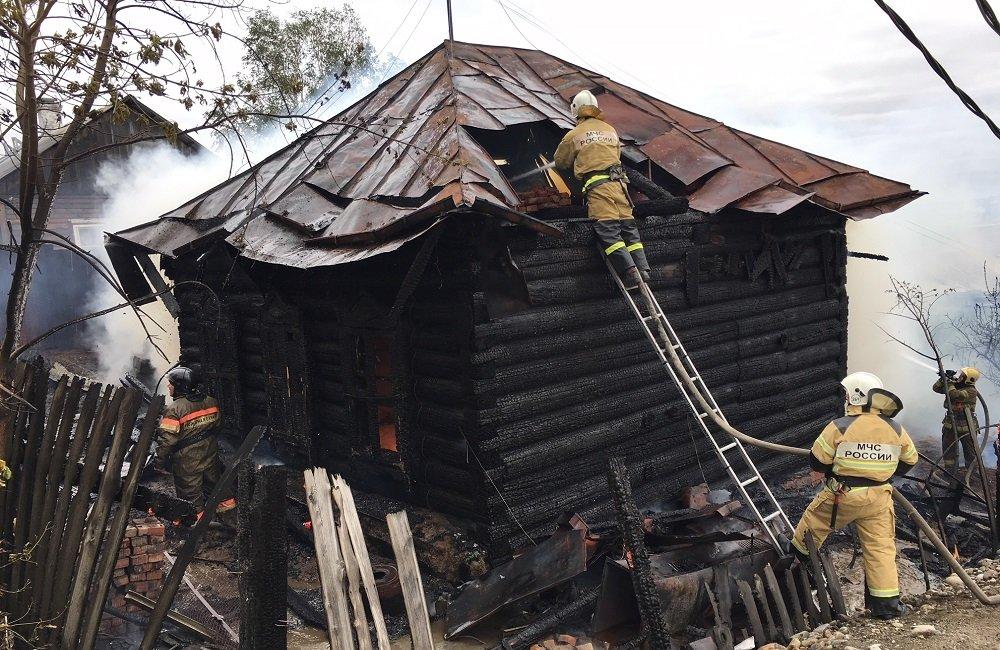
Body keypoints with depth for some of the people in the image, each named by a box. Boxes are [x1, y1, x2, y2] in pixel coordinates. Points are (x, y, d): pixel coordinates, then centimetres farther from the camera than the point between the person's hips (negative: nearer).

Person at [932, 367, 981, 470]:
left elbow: (955, 395, -29)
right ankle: (950, 470, 20)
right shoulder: (954, 386, 7)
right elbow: (936, 388, 6)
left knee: (970, 450, 4)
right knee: (948, 449, 10)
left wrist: (950, 382, -18)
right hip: (950, 424, 6)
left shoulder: (971, 391, -14)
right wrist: (943, 378, -7)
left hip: (966, 426, -6)